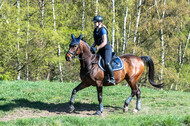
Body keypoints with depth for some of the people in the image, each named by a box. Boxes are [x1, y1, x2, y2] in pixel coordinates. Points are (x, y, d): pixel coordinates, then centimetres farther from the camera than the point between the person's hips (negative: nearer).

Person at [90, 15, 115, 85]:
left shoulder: (102, 30, -16)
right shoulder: (95, 30, 11)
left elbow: (104, 42, -22)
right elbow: (96, 41, 20)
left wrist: (96, 48, -25)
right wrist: (92, 47, 4)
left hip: (107, 49, -10)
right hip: (101, 50, 10)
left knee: (107, 63, -26)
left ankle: (112, 79, -16)